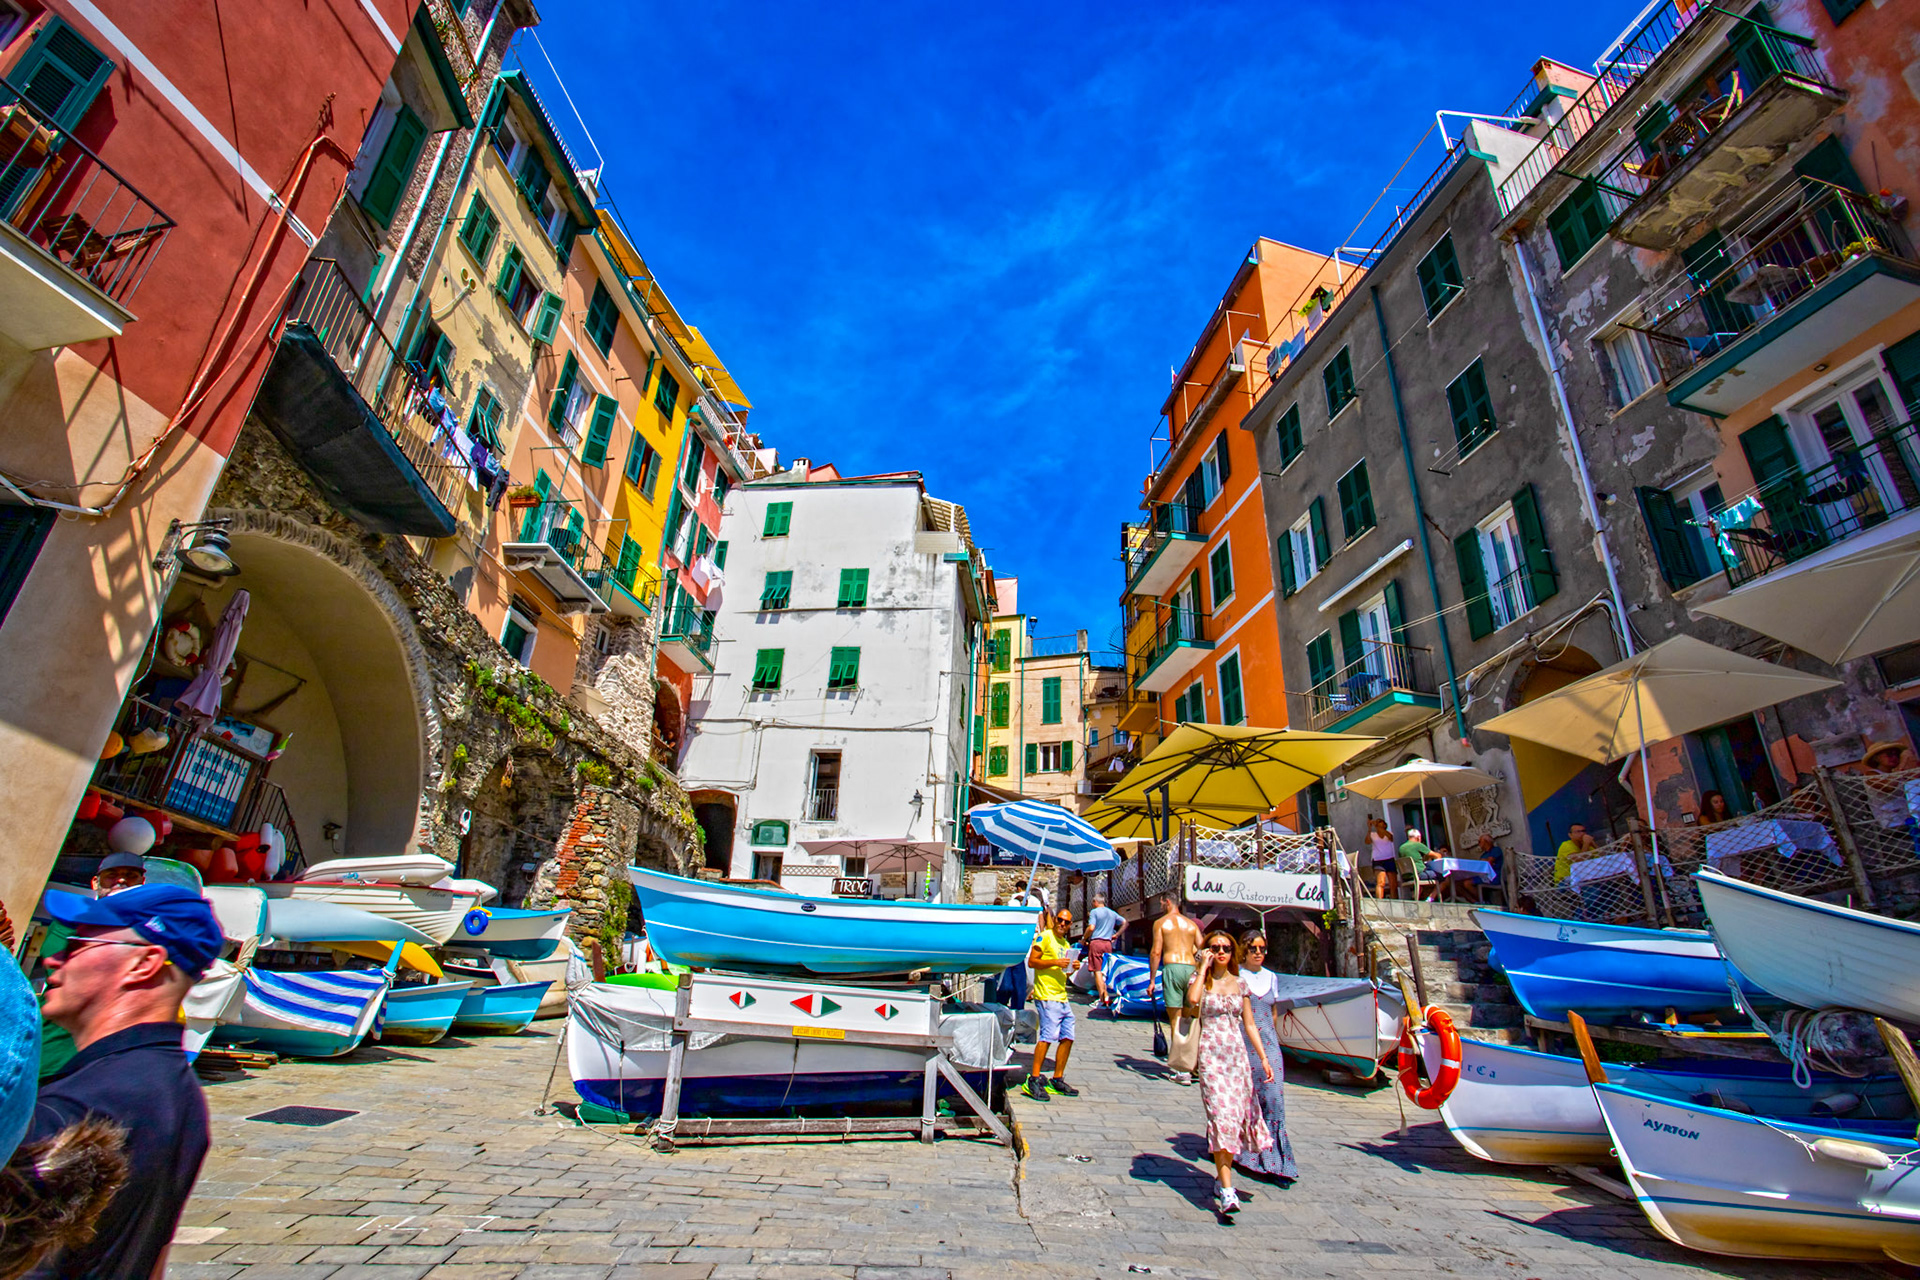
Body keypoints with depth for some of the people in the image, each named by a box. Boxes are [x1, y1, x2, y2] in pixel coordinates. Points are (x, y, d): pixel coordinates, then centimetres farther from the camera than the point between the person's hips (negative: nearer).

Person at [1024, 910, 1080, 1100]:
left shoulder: (1065, 944, 21)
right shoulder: (1045, 937, -4)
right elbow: (1032, 962, -12)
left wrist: (1072, 968, 9)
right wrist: (1055, 962, -20)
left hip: (1062, 998, 9)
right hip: (1047, 996, -9)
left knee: (1067, 1038, 7)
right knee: (1047, 1036, -14)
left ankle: (1058, 1079, 17)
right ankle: (1035, 1079, -7)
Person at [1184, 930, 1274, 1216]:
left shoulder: (1239, 983, 9)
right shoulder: (1201, 979, -1)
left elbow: (1249, 1024, 13)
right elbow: (1192, 1000, -24)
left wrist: (1264, 1057, 8)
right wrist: (1204, 967, -17)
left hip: (1237, 1053, 4)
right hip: (1211, 1053, -4)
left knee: (1238, 1115, 7)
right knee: (1221, 1116, -12)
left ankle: (1221, 1178, 25)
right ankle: (1226, 1192, -12)